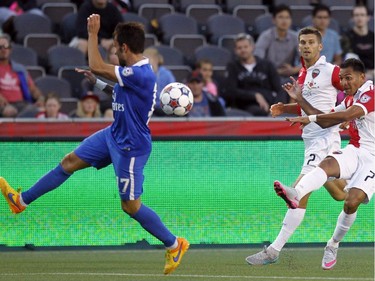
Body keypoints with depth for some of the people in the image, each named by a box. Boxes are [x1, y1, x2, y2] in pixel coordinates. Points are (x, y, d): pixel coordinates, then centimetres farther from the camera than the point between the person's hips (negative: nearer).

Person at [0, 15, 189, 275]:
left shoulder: (140, 74, -30)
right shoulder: (134, 72, 0)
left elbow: (96, 67, -30)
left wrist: (93, 34, -21)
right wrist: (98, 83, 15)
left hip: (131, 147, -9)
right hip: (114, 135, 9)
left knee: (131, 205, -1)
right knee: (70, 161, 13)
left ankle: (175, 245, 14)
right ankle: (21, 200, 24)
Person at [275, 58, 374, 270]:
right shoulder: (353, 99, 18)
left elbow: (348, 115, -28)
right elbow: (326, 122, 22)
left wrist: (311, 118, -27)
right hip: (357, 151, 7)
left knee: (352, 202, -24)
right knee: (328, 163, -28)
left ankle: (334, 245, -3)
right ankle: (295, 194, -57)